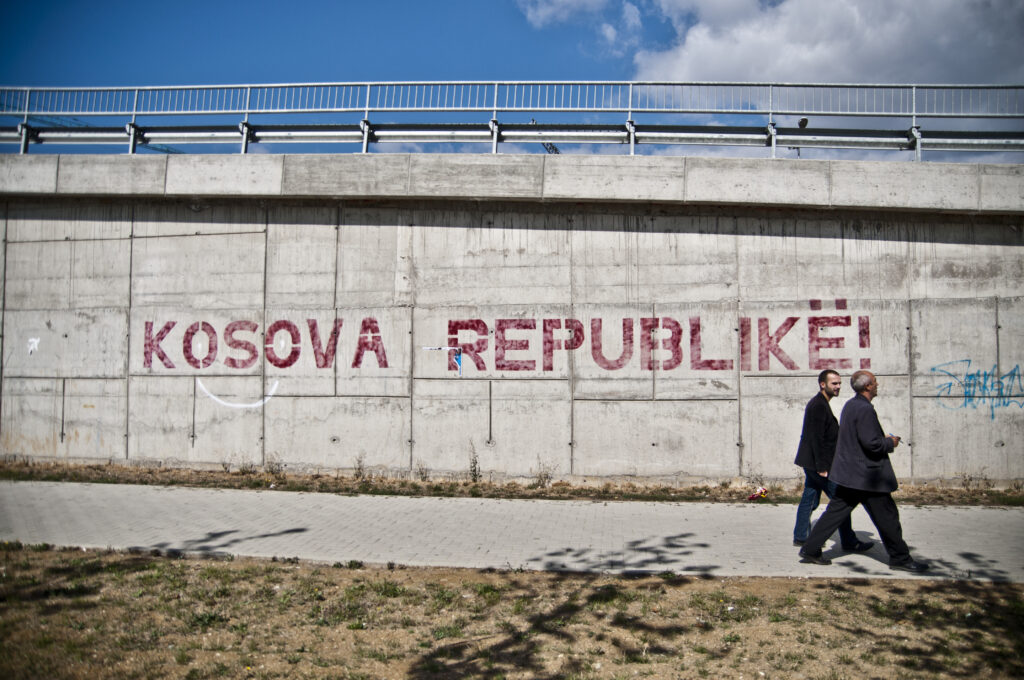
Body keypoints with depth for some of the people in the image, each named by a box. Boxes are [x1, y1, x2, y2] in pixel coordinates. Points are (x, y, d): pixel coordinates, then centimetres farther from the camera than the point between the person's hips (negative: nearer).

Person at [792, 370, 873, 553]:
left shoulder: (818, 404, 16)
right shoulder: (818, 405, -17)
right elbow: (816, 438, -22)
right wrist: (822, 467, -22)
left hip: (812, 463, 10)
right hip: (817, 463, -10)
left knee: (809, 500, 14)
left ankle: (800, 536, 20)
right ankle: (849, 542, 4)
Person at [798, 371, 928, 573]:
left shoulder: (850, 405, 12)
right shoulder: (865, 409, -19)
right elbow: (871, 443, -23)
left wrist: (884, 440, 17)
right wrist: (890, 443, -5)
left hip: (849, 474, 9)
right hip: (867, 475, -9)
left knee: (835, 511, 10)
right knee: (887, 516, 5)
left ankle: (810, 550, 10)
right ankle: (900, 558, 17)